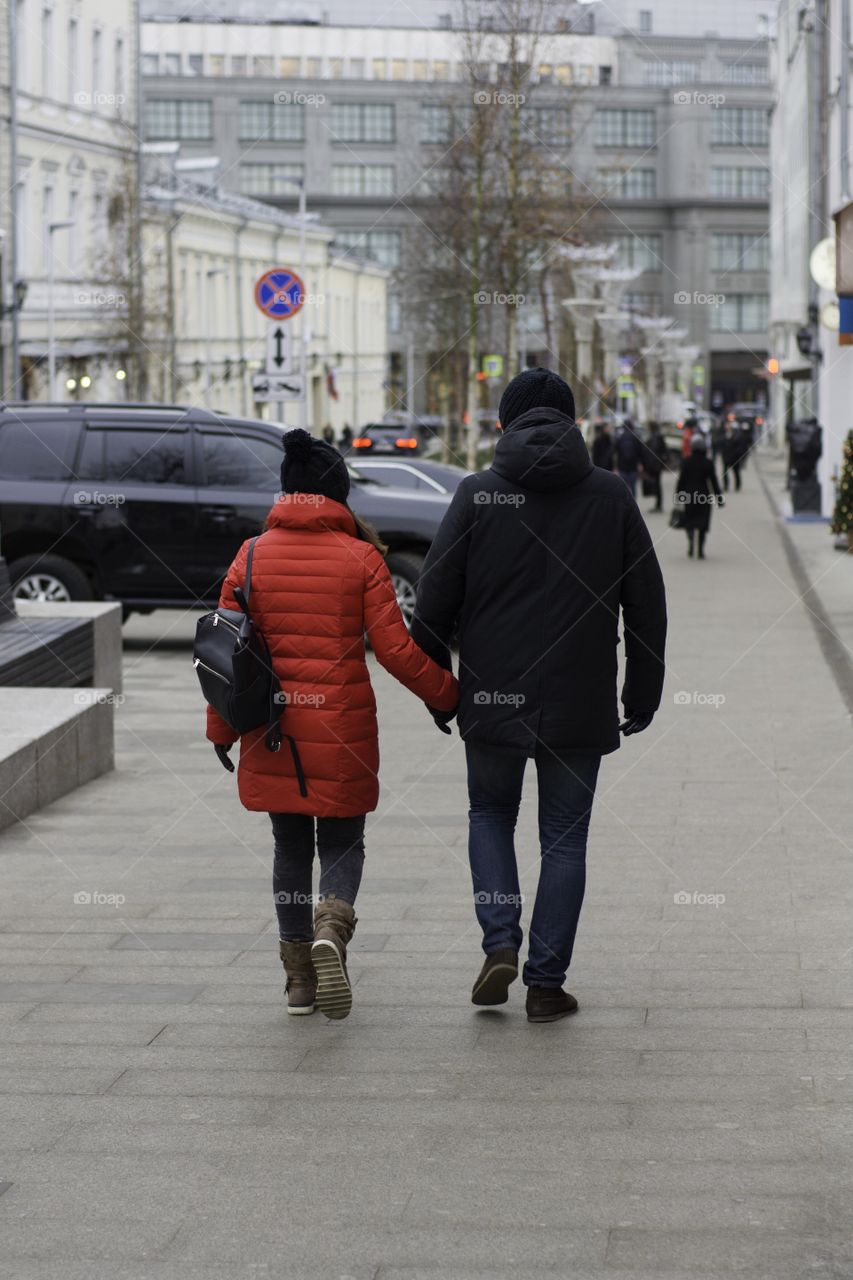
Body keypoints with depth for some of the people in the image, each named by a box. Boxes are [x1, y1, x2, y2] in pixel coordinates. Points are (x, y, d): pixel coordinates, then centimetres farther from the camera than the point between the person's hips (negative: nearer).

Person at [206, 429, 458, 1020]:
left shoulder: (253, 556, 0)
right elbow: (395, 649, -8)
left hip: (272, 730, 2)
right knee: (342, 842, 11)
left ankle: (300, 974, 17)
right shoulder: (361, 558, -6)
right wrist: (448, 695, 6)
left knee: (291, 845, 15)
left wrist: (222, 728, 11)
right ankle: (331, 927, -19)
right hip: (343, 728, -2)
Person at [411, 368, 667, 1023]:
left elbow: (434, 603, -2)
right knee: (564, 836, 8)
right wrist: (643, 692, 13)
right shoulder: (611, 496, 0)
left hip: (492, 700, 0)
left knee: (491, 815, 20)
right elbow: (647, 605, 4)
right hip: (579, 705, 0)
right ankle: (547, 981, 6)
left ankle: (501, 944, 2)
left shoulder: (476, 496, -3)